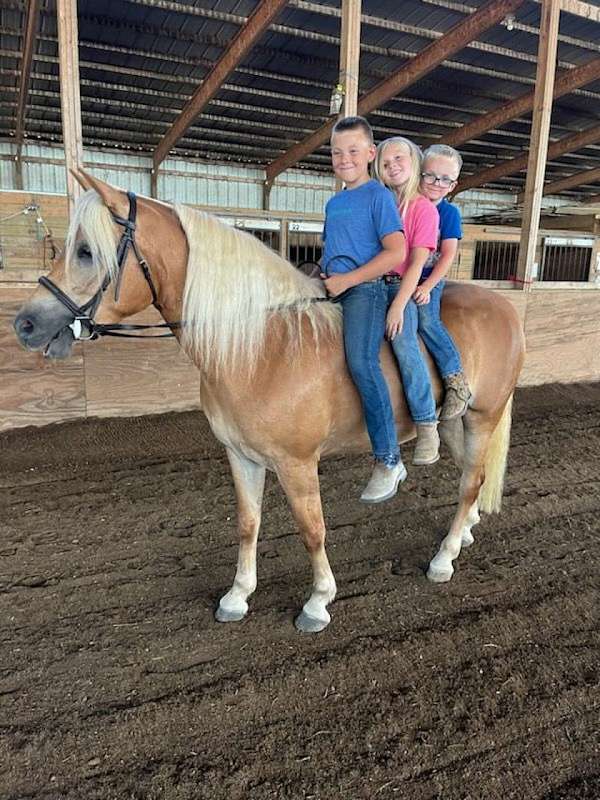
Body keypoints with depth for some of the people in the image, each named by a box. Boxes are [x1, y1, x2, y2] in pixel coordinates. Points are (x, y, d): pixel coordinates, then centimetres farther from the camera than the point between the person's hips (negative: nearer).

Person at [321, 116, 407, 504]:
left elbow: (396, 252, -12)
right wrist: (322, 276, 11)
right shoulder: (333, 203, 22)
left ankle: (389, 460, -21)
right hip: (331, 292, 9)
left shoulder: (379, 196, -1)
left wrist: (347, 279, -16)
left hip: (365, 290, -9)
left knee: (361, 362, -27)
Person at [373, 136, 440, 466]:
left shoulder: (424, 209, -2)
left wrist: (399, 305, -20)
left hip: (403, 287, -6)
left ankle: (427, 427, -22)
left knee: (403, 342, -28)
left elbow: (416, 263, -10)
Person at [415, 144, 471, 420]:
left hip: (430, 279, -4)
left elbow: (448, 255, -5)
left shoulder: (449, 213, 2)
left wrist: (427, 287, -16)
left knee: (426, 320, -27)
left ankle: (457, 383, -21)